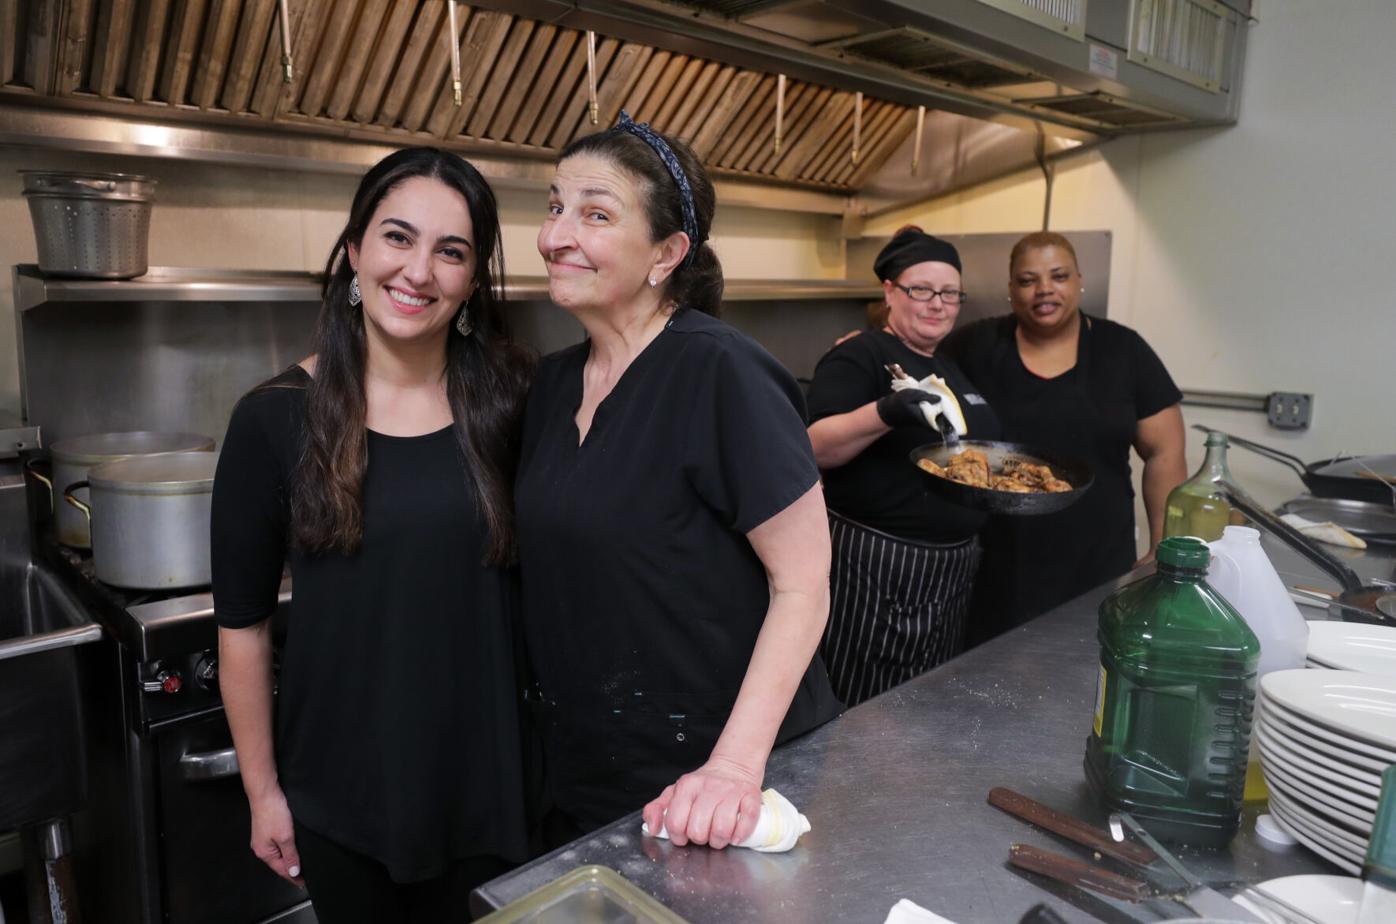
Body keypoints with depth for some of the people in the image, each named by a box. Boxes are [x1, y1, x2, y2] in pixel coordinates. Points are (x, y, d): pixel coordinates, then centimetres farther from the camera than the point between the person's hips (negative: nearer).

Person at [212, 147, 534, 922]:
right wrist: (262, 790, 1)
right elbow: (243, 622, -3)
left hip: (486, 776, 1)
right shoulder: (276, 418, -10)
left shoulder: (508, 405, -7)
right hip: (340, 795, -1)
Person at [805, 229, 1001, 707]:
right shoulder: (860, 356, -9)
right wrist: (884, 412, -38)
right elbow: (817, 448, -23)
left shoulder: (956, 367, 15)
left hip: (951, 574, 8)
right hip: (874, 576, -8)